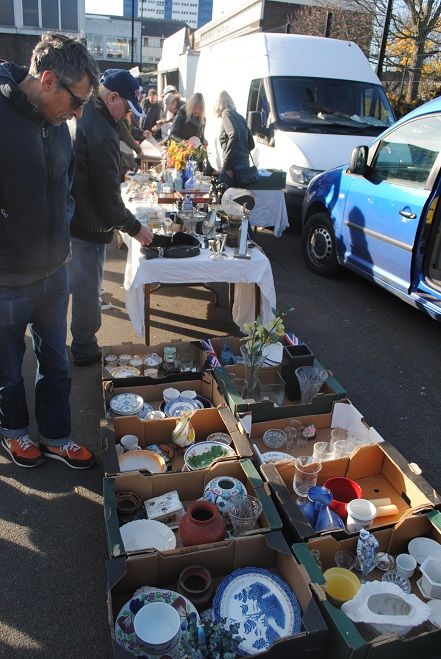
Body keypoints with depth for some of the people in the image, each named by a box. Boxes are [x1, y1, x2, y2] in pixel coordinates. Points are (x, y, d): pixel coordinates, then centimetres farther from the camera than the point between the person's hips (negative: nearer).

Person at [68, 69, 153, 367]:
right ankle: (85, 349, 24)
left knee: (78, 284, 23)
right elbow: (109, 199, -22)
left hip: (65, 217, 9)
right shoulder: (101, 134, -24)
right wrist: (135, 228, -10)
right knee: (87, 289, 7)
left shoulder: (77, 118, 6)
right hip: (88, 226, -9)